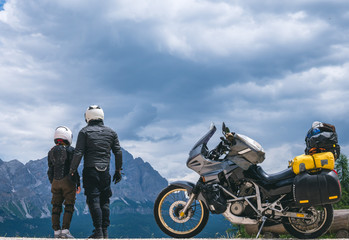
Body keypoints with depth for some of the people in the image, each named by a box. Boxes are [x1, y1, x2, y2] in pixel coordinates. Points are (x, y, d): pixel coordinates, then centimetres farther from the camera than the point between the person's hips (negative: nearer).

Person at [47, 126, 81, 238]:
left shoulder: (51, 152, 9)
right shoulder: (70, 150, -7)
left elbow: (50, 171, 12)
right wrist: (78, 184, -3)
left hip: (55, 182, 5)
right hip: (68, 181, -5)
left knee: (56, 206, 8)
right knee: (69, 206, -1)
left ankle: (56, 231, 8)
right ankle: (65, 231, -8)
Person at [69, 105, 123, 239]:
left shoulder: (85, 132, -1)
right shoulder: (111, 132, 10)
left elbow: (78, 153, -7)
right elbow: (118, 152, 10)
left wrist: (72, 170, -1)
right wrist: (118, 171, 17)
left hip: (90, 170, -3)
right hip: (105, 171, 4)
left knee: (94, 201, -4)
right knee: (104, 201, 10)